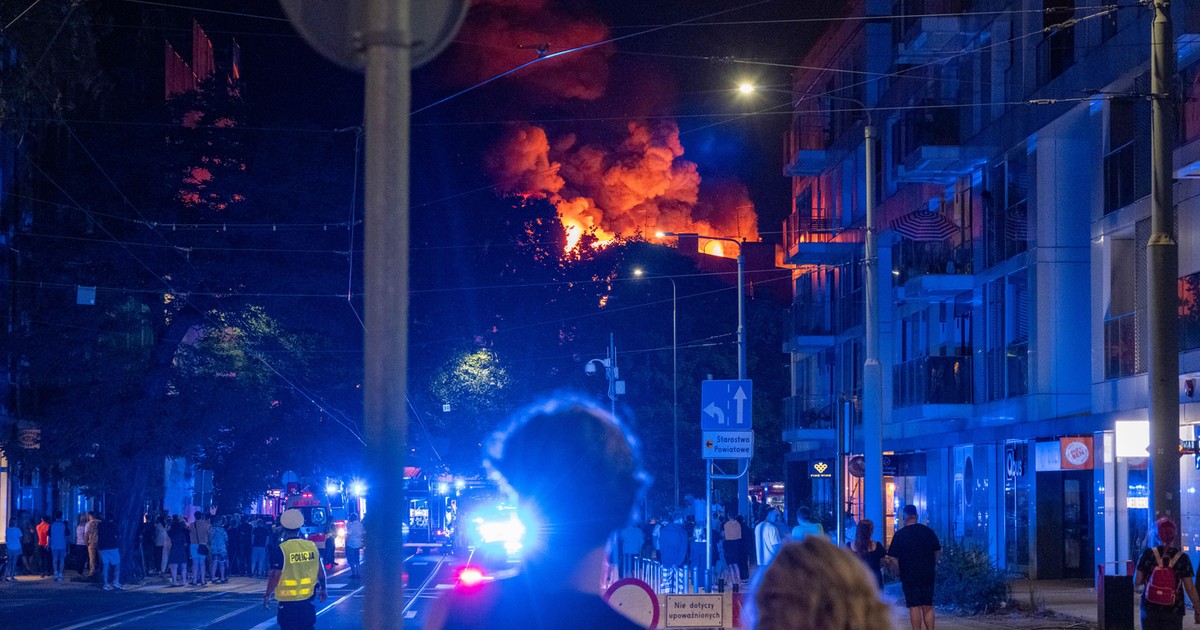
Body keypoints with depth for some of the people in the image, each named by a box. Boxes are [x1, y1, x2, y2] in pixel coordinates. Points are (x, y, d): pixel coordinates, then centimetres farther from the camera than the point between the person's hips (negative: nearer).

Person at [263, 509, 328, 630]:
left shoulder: (280, 549, -14)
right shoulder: (312, 546, 0)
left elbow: (275, 576, -15)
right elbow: (320, 571, 7)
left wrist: (267, 595, -3)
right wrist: (323, 589, 21)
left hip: (288, 600, -4)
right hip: (308, 598, 4)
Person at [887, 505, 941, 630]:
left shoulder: (899, 534, -6)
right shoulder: (928, 531, 3)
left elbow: (893, 558, -6)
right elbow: (938, 552, 11)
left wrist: (899, 571, 9)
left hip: (909, 576, -3)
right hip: (928, 575, 3)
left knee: (914, 607, -1)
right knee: (928, 607, 9)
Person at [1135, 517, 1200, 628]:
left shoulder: (1147, 554, -5)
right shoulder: (1182, 558, -6)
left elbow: (1136, 582, -2)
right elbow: (1189, 588, -5)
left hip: (1150, 610, 1)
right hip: (1173, 610, -1)